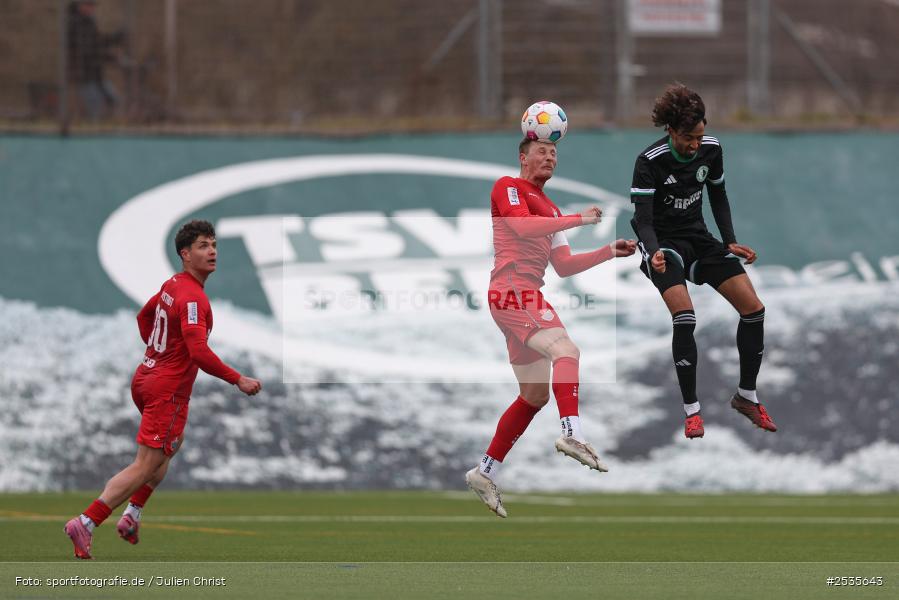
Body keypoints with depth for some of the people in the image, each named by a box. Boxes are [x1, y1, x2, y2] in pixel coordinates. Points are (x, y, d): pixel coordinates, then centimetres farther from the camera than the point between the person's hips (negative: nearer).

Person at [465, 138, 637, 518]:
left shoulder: (550, 210, 28)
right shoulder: (509, 187, 2)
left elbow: (564, 266, 24)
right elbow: (522, 226, -17)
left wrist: (610, 252, 14)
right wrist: (579, 220, -15)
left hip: (527, 295, 10)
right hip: (513, 287, -10)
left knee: (535, 395, 12)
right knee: (566, 350, -29)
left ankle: (485, 473, 16)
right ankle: (572, 434, -47)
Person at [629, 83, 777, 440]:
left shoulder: (711, 149, -7)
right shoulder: (650, 160, -22)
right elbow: (643, 219, -23)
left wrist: (730, 243, 2)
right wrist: (654, 253, -41)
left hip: (697, 237, 6)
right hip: (663, 241, -6)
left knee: (754, 308, -5)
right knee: (684, 316, -27)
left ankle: (746, 397, 12)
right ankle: (691, 410, -14)